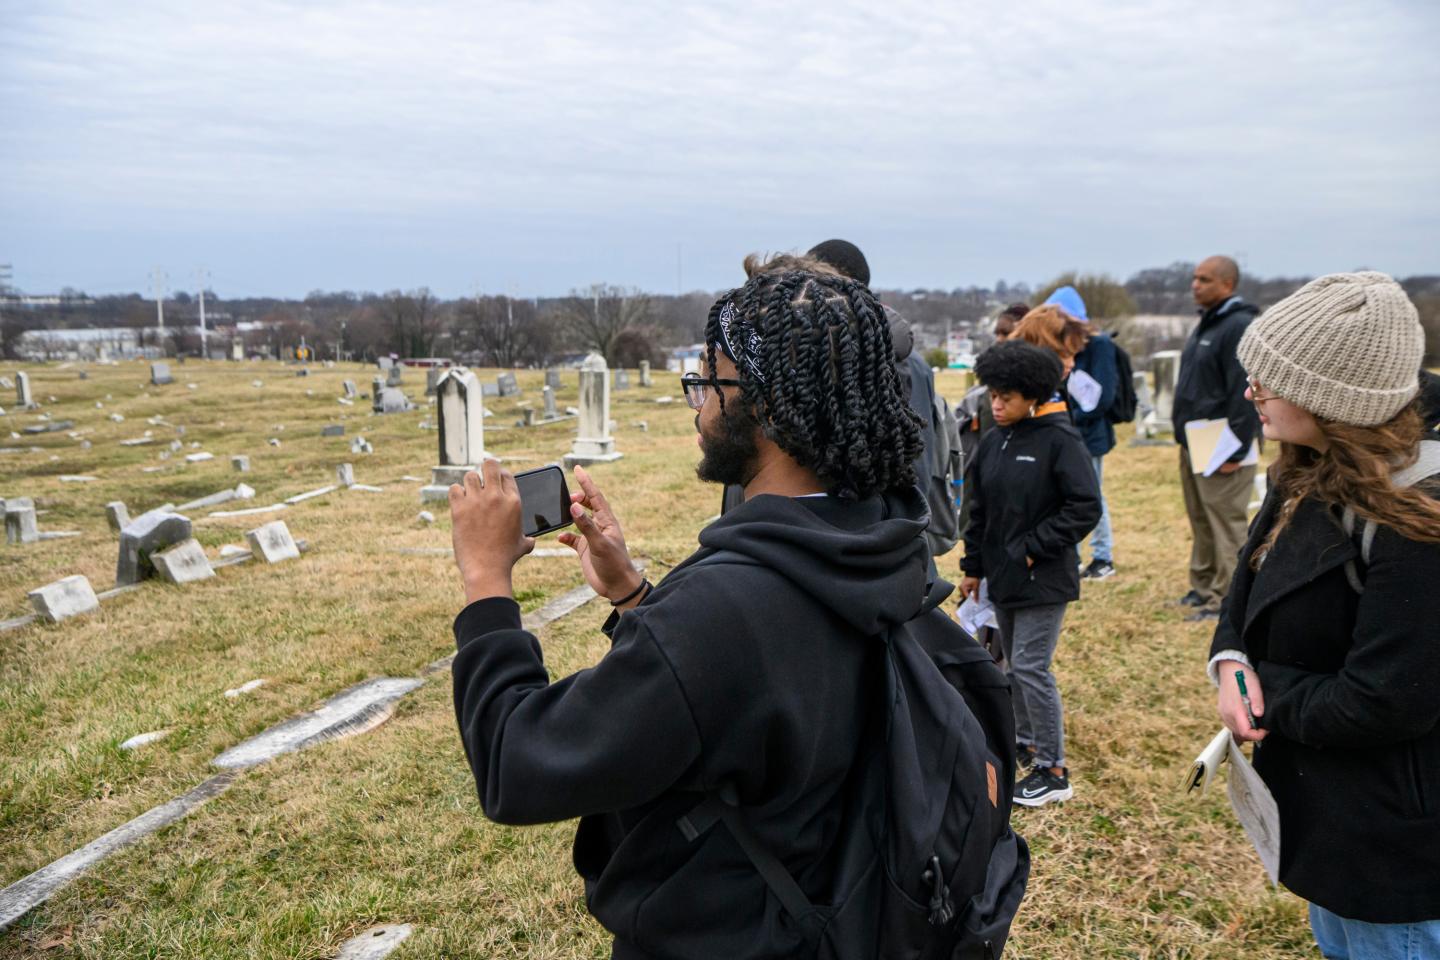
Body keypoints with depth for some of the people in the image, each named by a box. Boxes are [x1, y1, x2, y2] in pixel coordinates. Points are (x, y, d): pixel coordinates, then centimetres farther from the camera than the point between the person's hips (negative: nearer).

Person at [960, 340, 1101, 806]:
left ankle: (1054, 771, 5)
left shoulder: (1059, 439, -14)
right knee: (1015, 663, 17)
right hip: (1004, 575, 7)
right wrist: (973, 566, 13)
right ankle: (1025, 740, 35)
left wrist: (1033, 548, -16)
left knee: (1031, 667, -7)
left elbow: (1086, 508, -16)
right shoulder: (992, 442, 6)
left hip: (1044, 578, -7)